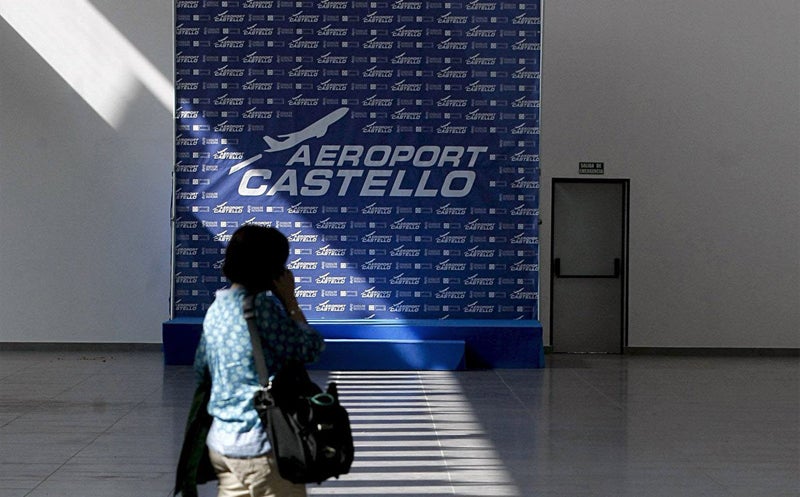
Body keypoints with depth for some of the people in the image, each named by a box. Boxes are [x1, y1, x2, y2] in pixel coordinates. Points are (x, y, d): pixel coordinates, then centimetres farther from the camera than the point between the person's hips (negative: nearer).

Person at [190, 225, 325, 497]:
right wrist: (290, 300, -3)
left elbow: (200, 370, 16)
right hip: (258, 444, -8)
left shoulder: (217, 306, 8)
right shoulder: (263, 306, -18)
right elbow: (310, 349, -12)